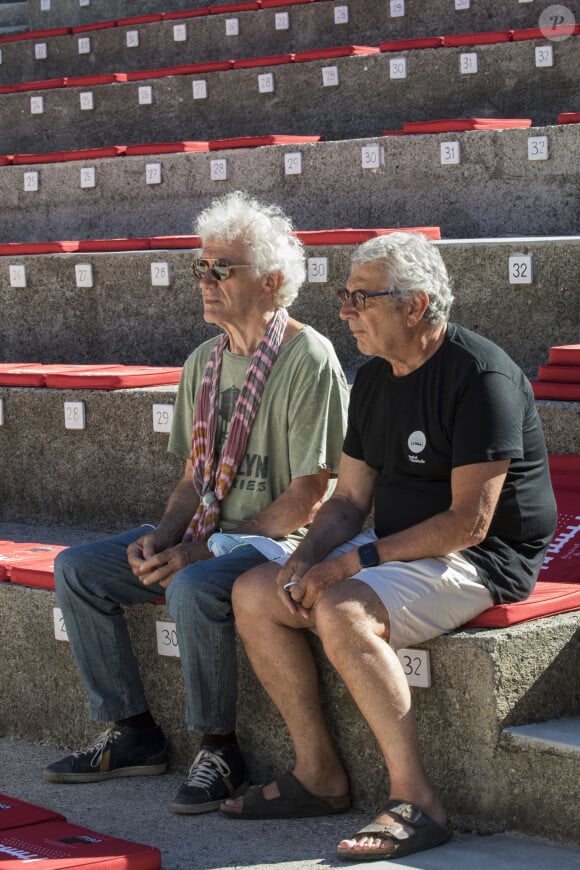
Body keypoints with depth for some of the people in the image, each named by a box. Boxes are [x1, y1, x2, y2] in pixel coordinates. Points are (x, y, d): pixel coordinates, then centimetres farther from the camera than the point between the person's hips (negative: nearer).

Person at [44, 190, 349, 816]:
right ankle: (132, 734, 4)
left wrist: (203, 551, -18)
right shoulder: (204, 362, 11)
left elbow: (309, 497, -17)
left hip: (280, 542, -8)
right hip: (209, 535, 8)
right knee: (76, 570, -2)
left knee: (193, 589, -36)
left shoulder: (309, 359, -14)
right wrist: (164, 536, -5)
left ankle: (218, 752, -16)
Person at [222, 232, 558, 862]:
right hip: (398, 548, 9)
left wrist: (357, 561, -21)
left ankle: (416, 802, -25)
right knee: (254, 593, -2)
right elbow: (350, 498, 12)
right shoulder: (374, 378, 9)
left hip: (485, 559, -9)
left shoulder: (481, 377, -19)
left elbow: (468, 522, -23)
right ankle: (318, 774, 3)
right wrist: (307, 556, -8)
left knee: (341, 612, -32)